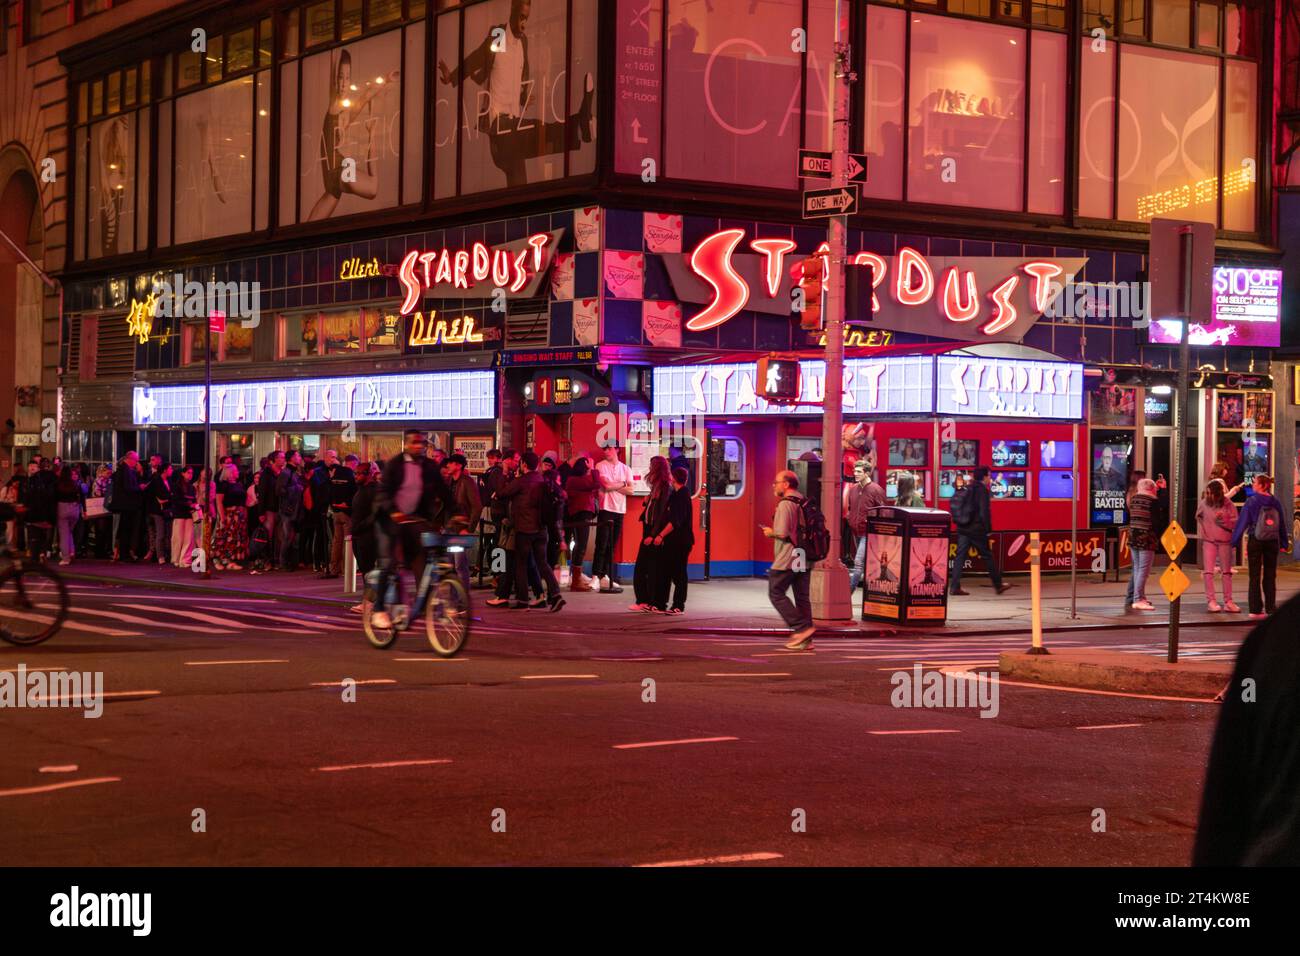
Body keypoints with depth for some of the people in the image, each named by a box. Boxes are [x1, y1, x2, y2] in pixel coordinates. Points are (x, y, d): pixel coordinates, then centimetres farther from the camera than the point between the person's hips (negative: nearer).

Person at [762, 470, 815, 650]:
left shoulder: (785, 504, -13)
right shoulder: (804, 503, 14)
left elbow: (782, 533, -22)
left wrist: (770, 533, -1)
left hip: (787, 559, -8)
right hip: (805, 559, 8)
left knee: (776, 593, 1)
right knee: (802, 597, 10)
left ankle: (801, 627, -8)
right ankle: (805, 639, 9)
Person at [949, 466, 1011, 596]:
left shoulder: (966, 489, 11)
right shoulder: (982, 490, -11)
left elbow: (958, 508, 14)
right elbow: (984, 512, -16)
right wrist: (988, 529, -9)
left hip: (962, 529, 6)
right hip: (977, 530, -6)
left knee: (960, 556, 3)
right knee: (987, 556, 6)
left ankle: (955, 587, -4)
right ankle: (998, 585, 16)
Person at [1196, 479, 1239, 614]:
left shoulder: (1228, 505, -9)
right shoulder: (1204, 503, -4)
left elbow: (1236, 522, -10)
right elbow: (1199, 516, 15)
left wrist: (1224, 521, -26)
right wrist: (1201, 533, 6)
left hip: (1225, 541, 0)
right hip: (1209, 541, 0)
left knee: (1226, 571, 9)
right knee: (1208, 571, -7)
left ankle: (1228, 602, 15)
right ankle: (1211, 601, -4)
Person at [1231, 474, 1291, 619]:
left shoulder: (1251, 502, -9)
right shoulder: (1275, 503, 2)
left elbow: (1242, 522, -8)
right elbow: (1282, 524, 8)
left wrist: (1234, 542, -3)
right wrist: (1284, 543, 16)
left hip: (1255, 541, -3)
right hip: (1272, 542, 3)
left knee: (1255, 576, 4)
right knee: (1270, 576, 11)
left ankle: (1255, 609, 2)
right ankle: (1270, 608, 10)